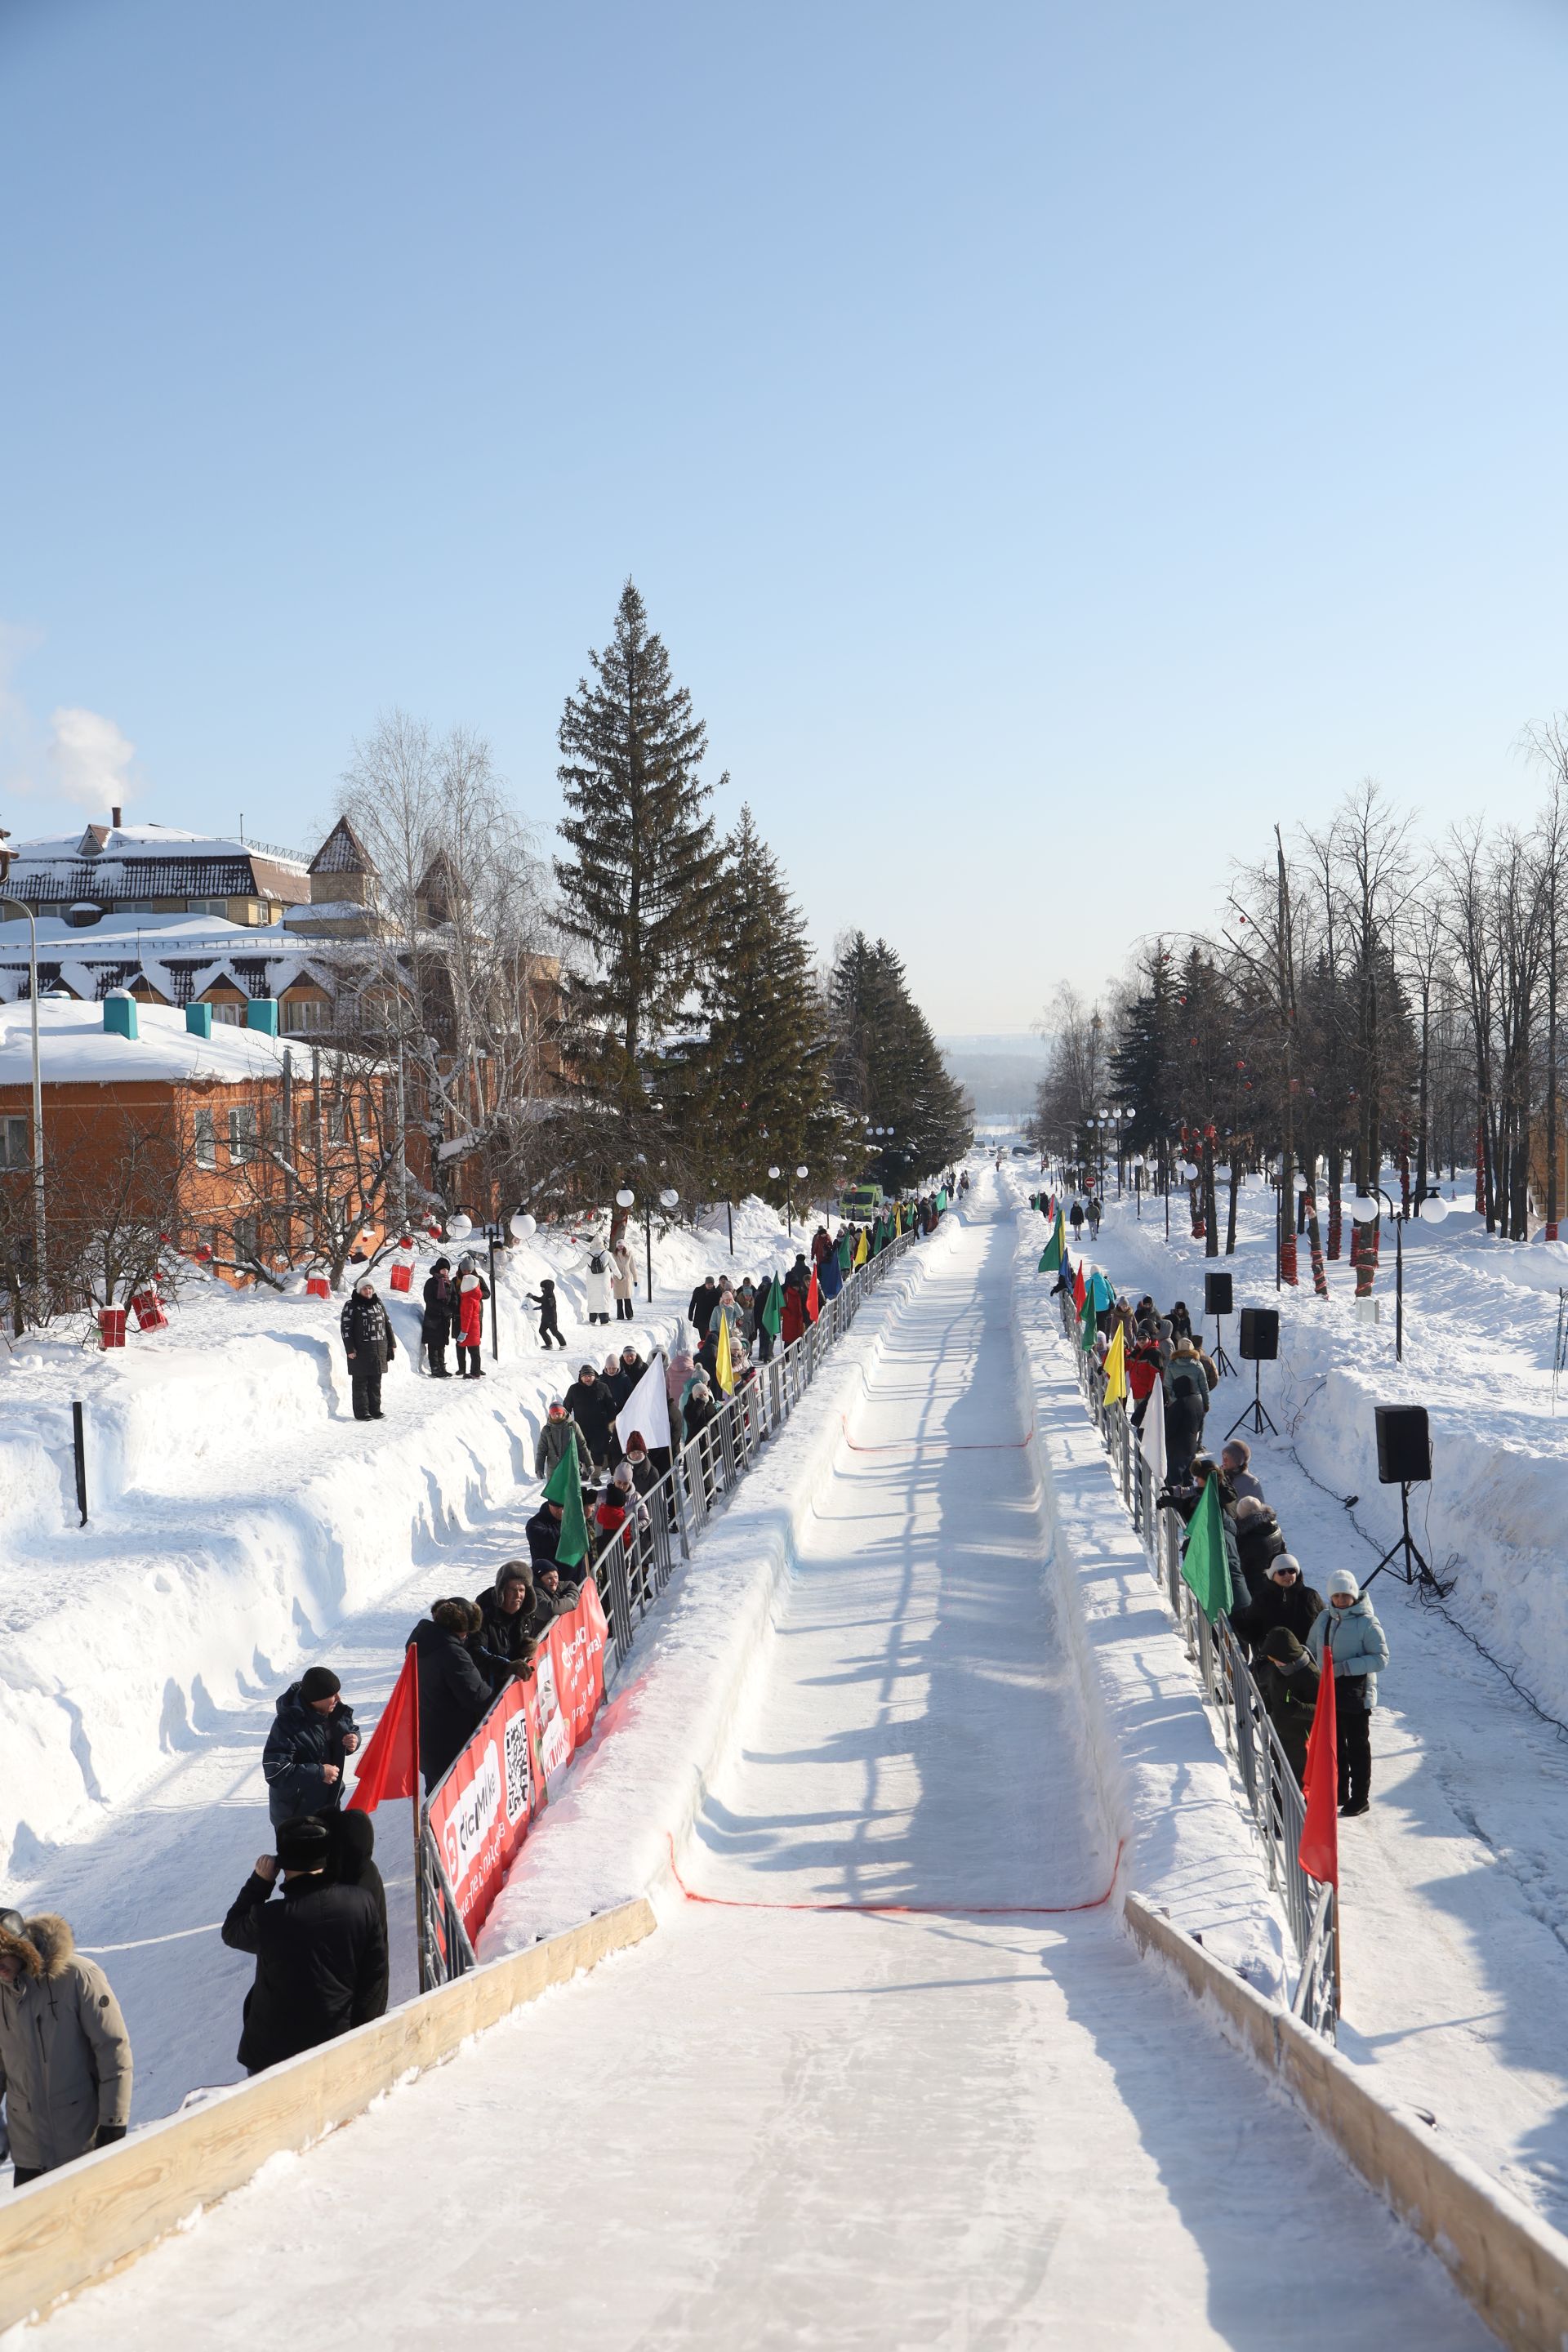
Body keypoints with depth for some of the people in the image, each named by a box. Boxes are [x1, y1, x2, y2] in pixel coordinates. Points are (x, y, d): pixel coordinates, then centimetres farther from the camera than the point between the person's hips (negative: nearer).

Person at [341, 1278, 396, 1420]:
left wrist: (392, 1344, 15)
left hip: (379, 1350, 6)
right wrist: (350, 1349, -15)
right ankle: (361, 1412, 3)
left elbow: (387, 1324, 19)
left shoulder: (378, 1304, 12)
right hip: (360, 1350, -6)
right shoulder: (352, 1306, -5)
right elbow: (346, 1327, -9)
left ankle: (375, 1410, 17)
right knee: (361, 1382, 0)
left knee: (376, 1382, 10)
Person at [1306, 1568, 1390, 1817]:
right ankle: (1339, 1792, 29)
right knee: (1335, 1744, 16)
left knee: (1357, 1746, 3)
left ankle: (1360, 1797, 13)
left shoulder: (1367, 1622, -14)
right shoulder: (1323, 1618, 4)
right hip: (1328, 1694, 6)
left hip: (1356, 1696, -6)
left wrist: (1346, 1667, -22)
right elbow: (1311, 1649, 15)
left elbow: (1381, 1658, -16)